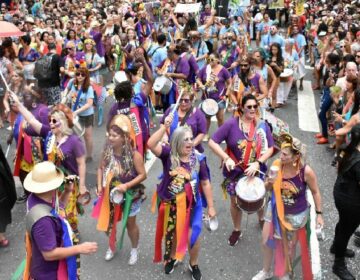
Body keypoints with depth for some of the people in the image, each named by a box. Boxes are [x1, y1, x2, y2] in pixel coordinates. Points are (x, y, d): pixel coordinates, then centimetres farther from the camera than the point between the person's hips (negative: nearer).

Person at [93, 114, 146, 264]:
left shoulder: (134, 155, -25)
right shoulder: (107, 151, -13)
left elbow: (142, 175, -19)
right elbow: (101, 168, 0)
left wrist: (127, 185, -28)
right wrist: (100, 186, -12)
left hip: (129, 195, -4)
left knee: (130, 223, 15)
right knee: (109, 221, 21)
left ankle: (134, 250, 41)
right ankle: (111, 247, 48)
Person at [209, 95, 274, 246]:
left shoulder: (262, 125, -8)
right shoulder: (231, 124, -17)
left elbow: (270, 148, -5)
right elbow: (212, 142, -17)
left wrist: (258, 163, -20)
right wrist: (226, 158, -27)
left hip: (256, 170, 2)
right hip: (235, 171, -2)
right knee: (235, 202, 15)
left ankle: (262, 220, 55)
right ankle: (236, 230, 39)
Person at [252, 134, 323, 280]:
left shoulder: (306, 171, -27)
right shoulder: (277, 164, -19)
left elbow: (315, 192, -9)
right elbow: (268, 188, -4)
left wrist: (319, 214, -4)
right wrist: (269, 183, -26)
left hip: (296, 215, -3)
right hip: (275, 210, 3)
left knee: (289, 246, 18)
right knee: (266, 242, 15)